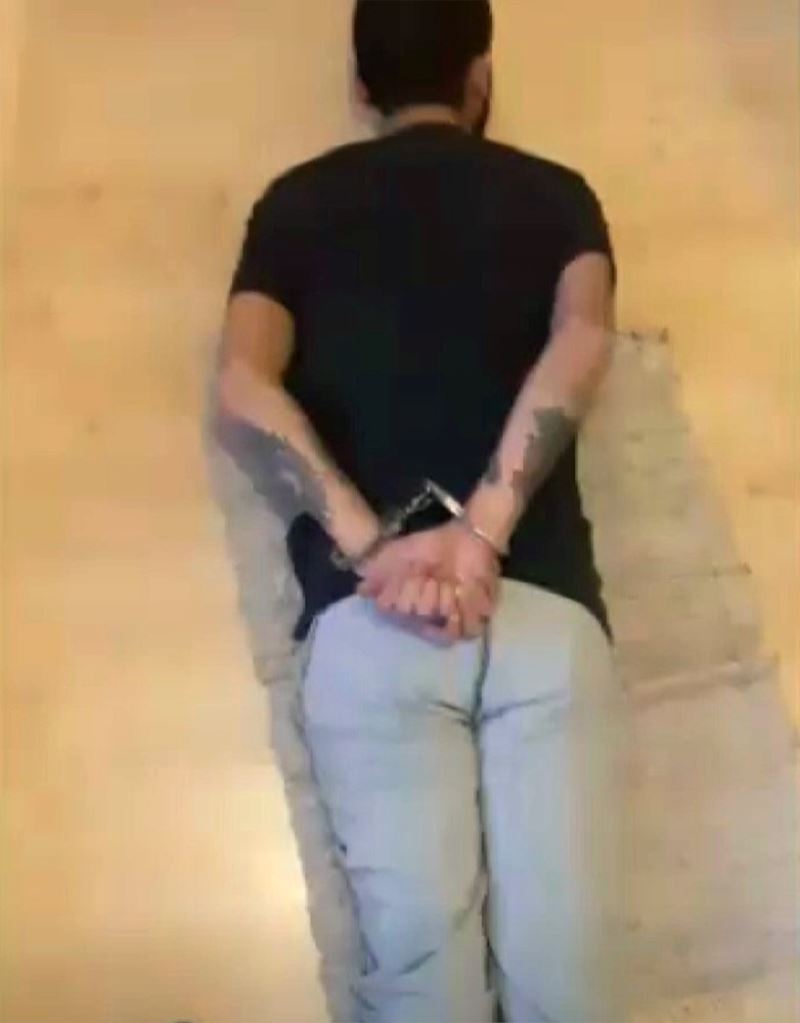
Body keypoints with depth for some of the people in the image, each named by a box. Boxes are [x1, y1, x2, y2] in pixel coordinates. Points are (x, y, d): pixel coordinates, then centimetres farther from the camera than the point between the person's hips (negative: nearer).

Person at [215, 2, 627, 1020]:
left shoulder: (294, 201, 20)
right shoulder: (556, 192, 20)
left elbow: (243, 389, 3)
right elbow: (581, 343, -1)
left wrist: (369, 547, -4)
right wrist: (484, 531, -10)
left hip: (365, 608, 1)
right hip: (544, 599, 0)